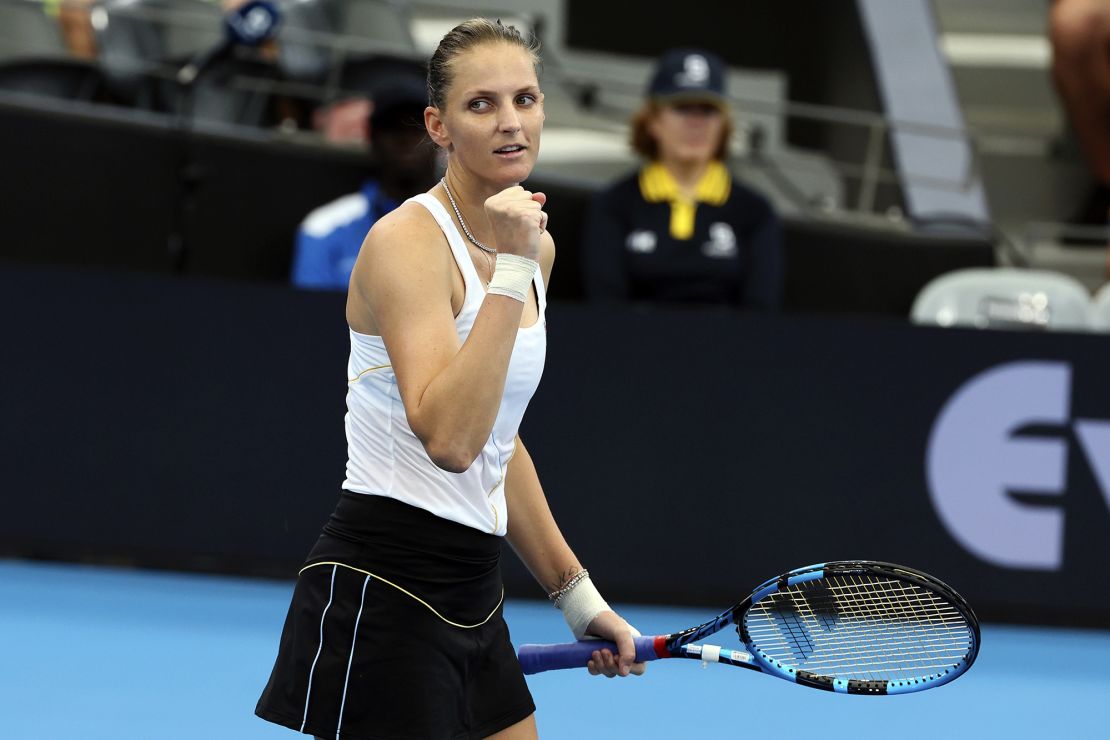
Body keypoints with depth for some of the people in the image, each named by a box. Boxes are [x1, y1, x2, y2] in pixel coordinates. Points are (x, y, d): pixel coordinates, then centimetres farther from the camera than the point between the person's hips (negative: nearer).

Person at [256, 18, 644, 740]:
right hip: (380, 598, -8)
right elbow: (449, 439, -28)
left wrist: (577, 595, 22)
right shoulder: (409, 239, -14)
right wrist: (510, 270, -26)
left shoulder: (534, 247, 11)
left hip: (473, 596, 8)